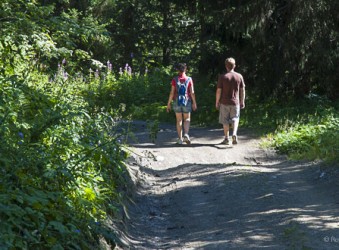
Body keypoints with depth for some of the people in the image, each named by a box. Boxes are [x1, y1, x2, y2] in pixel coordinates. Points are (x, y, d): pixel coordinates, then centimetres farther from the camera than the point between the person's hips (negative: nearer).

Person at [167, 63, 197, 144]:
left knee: (179, 120, 8)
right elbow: (192, 92, -5)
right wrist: (194, 103, 3)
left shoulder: (175, 80, -5)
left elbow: (172, 93, -7)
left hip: (177, 102, 0)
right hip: (187, 101, 0)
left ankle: (180, 139, 7)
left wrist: (169, 103, 0)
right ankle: (186, 135, -9)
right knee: (187, 119, 12)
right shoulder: (189, 79, -5)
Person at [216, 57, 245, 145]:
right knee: (235, 119, 11)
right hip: (235, 102, 2)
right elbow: (242, 90, 6)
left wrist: (217, 102, 3)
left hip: (224, 102, -1)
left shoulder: (222, 77, -6)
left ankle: (227, 139, 12)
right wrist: (242, 102, 15)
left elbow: (219, 91, -7)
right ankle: (234, 134, -12)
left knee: (225, 121, 8)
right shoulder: (239, 76, 1)